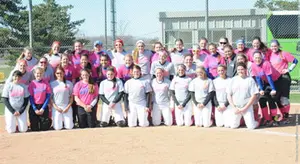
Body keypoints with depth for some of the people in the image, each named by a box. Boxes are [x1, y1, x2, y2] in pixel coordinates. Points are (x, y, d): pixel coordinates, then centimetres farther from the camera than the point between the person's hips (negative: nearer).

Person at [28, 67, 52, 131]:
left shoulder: (46, 83, -2)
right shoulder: (32, 84, -2)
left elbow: (48, 97, -2)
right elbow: (30, 97, -1)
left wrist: (43, 108, -8)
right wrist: (35, 109, -8)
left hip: (43, 107, 0)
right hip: (34, 107, 1)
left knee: (44, 128, -3)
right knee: (34, 128, 0)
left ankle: (49, 120, 28)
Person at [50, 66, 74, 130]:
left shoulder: (69, 83, 4)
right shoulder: (52, 84, 3)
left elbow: (71, 97, 7)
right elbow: (50, 98, 4)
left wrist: (68, 107, -5)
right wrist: (55, 107, -7)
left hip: (67, 108, 1)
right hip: (56, 108, 0)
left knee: (69, 127, -2)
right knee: (57, 128, -3)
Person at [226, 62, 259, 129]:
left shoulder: (250, 80, -1)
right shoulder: (233, 80, 6)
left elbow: (254, 95, -5)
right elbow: (228, 95, 6)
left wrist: (245, 108, -10)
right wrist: (234, 107, -5)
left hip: (247, 107, -2)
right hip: (235, 107, 2)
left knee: (251, 126, -11)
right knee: (233, 126, -4)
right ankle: (239, 120, 28)